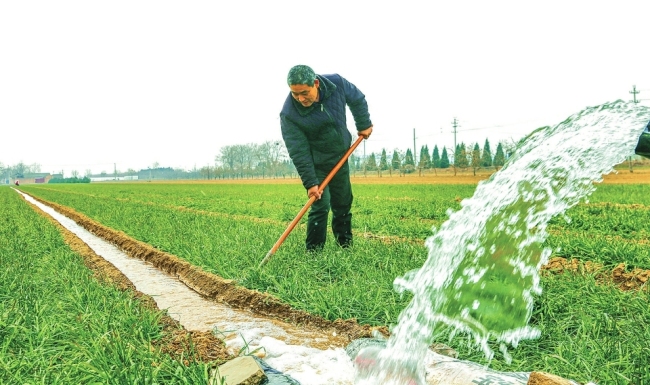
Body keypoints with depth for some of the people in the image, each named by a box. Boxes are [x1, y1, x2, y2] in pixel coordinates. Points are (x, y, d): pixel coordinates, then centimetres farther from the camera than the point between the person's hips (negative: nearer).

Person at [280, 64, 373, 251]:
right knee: (320, 206, -14)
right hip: (316, 164, -4)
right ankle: (313, 250, -2)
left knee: (344, 204, 14)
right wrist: (310, 182, -27)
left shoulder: (337, 83, -19)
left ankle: (346, 245, 30)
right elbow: (299, 153, -26)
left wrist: (364, 124, 7)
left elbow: (357, 99, 3)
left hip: (341, 158, 5)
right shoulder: (289, 114, -28)